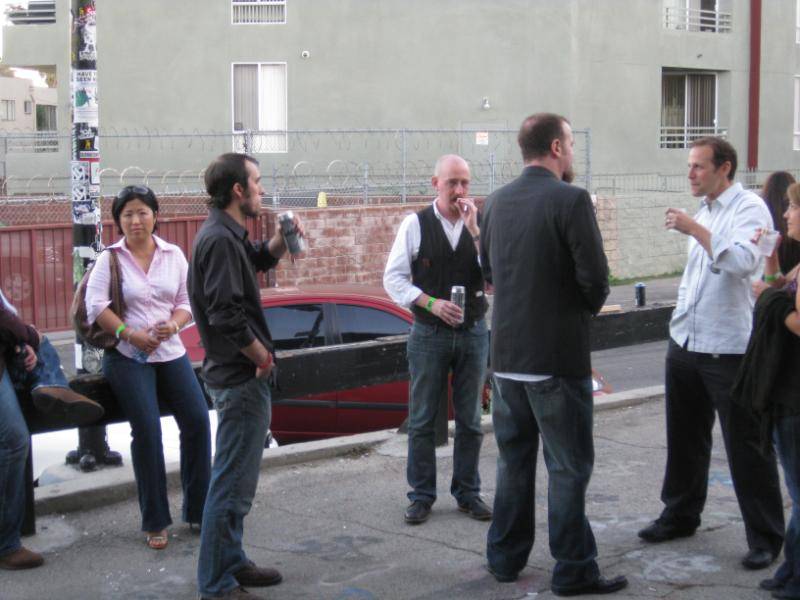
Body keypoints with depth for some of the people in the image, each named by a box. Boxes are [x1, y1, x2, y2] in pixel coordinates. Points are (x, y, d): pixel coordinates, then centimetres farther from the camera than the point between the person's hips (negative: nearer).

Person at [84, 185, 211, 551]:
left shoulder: (173, 256, 7)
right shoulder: (110, 259, -1)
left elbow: (187, 301, 7)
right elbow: (96, 306, -9)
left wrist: (174, 324, -13)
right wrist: (130, 334, -18)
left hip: (171, 353, 3)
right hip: (127, 356, -3)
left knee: (197, 421, -4)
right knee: (147, 430, -12)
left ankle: (198, 509, 11)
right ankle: (154, 522, -1)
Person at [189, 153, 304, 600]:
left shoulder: (228, 234, 11)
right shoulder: (220, 240, -20)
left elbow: (261, 259, 27)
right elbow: (226, 315, -27)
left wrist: (283, 238, 6)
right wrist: (262, 355, -13)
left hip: (236, 375, 11)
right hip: (241, 377, -11)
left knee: (236, 478, 20)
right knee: (233, 483, -4)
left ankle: (231, 563, 32)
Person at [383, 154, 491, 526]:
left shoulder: (479, 224, 2)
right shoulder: (415, 225, -4)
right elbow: (393, 277, -4)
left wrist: (474, 230, -16)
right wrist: (432, 303, -16)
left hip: (473, 332, 2)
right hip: (429, 334, -2)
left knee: (470, 421, 10)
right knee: (422, 421, 4)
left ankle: (467, 493, 22)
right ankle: (421, 495, 16)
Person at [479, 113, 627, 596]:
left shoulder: (498, 201, 6)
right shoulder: (571, 200, -15)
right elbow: (595, 276, -17)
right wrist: (589, 308, 2)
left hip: (507, 354, 7)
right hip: (558, 354, -6)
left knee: (513, 459, 17)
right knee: (569, 466, 3)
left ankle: (506, 557, 26)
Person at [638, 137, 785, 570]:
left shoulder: (749, 209, -10)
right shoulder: (705, 212, 15)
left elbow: (743, 261, -28)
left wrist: (694, 229, -29)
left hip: (729, 348, -8)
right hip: (685, 342, 8)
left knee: (746, 446, -1)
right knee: (684, 438, 17)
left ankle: (765, 537, 9)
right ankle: (680, 515, 31)